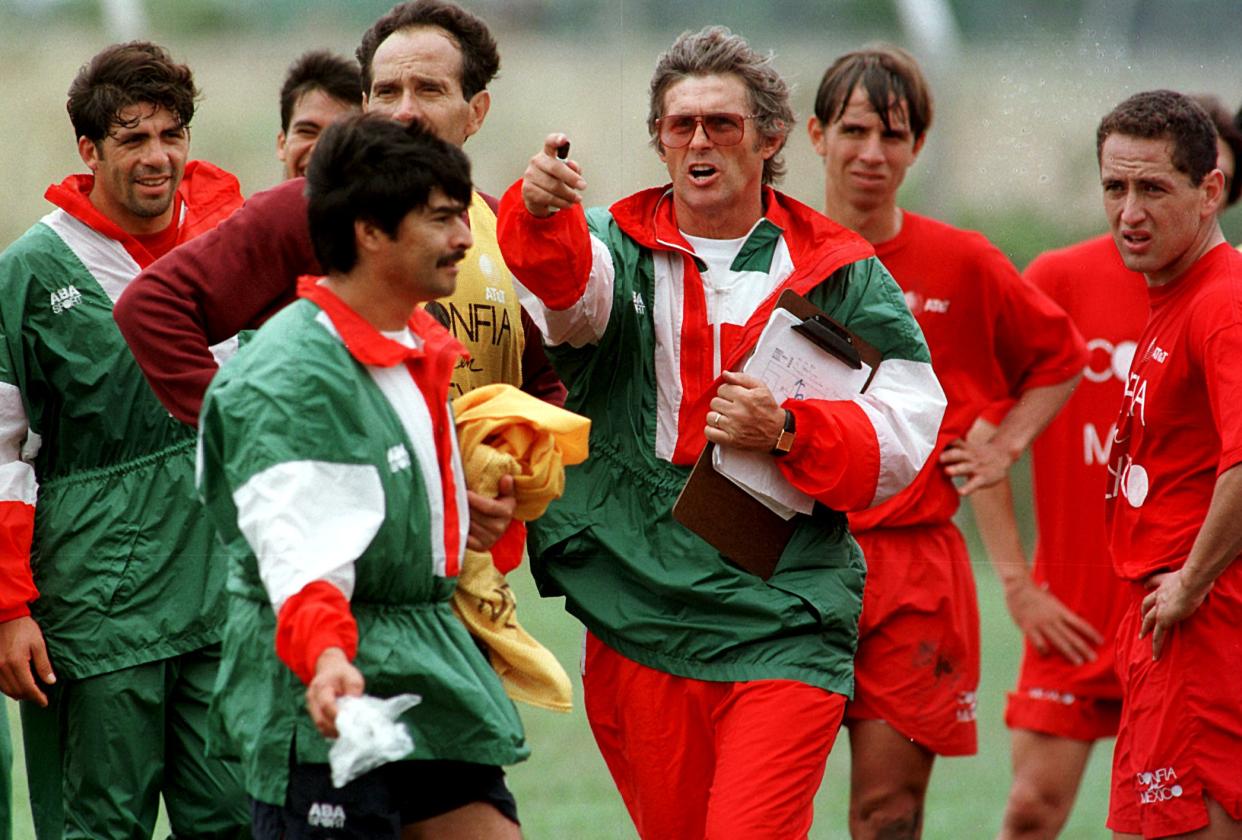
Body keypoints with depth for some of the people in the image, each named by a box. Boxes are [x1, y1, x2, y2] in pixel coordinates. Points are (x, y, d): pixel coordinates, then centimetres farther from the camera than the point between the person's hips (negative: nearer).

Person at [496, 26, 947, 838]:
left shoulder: (844, 276, 6)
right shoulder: (618, 247, 8)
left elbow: (909, 434, 1)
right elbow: (565, 283, -18)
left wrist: (787, 431, -16)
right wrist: (540, 212, -41)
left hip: (785, 628, -2)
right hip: (637, 616, 2)